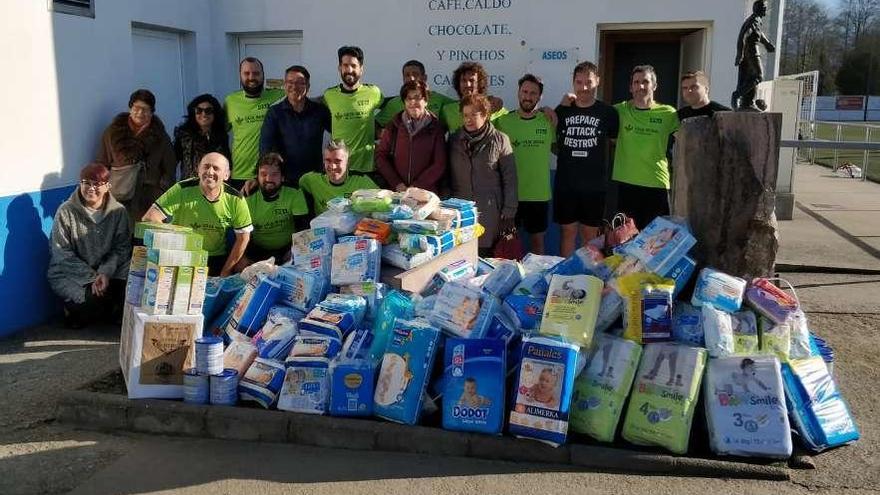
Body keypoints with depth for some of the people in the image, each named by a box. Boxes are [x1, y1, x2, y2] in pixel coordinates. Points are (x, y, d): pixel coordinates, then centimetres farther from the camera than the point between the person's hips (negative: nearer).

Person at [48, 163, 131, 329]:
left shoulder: (118, 211, -4)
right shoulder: (66, 211, -9)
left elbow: (121, 248, -3)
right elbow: (62, 253, -10)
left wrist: (106, 272, -21)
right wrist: (92, 277, -18)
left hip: (108, 271, 3)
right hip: (70, 273, -2)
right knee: (94, 299, -27)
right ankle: (74, 311, 9)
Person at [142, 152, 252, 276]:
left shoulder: (235, 199, -10)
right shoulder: (182, 190, -15)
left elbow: (243, 238, -2)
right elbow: (149, 219, -19)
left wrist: (225, 273, -3)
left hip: (217, 260, 2)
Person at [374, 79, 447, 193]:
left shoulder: (435, 127, 5)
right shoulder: (394, 125, 10)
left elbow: (440, 165, 0)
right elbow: (380, 156, 7)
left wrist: (417, 186, -9)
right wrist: (397, 184, -5)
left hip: (426, 192, -1)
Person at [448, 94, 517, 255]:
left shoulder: (500, 140, 1)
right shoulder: (454, 140, 10)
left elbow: (509, 178, 0)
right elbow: (447, 175, 14)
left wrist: (509, 211, -4)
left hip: (490, 211, -2)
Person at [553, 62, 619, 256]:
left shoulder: (607, 112, 1)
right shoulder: (562, 110, 5)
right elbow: (553, 144, 12)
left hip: (595, 185, -1)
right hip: (565, 184, 1)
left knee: (590, 234, 7)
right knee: (567, 231, 8)